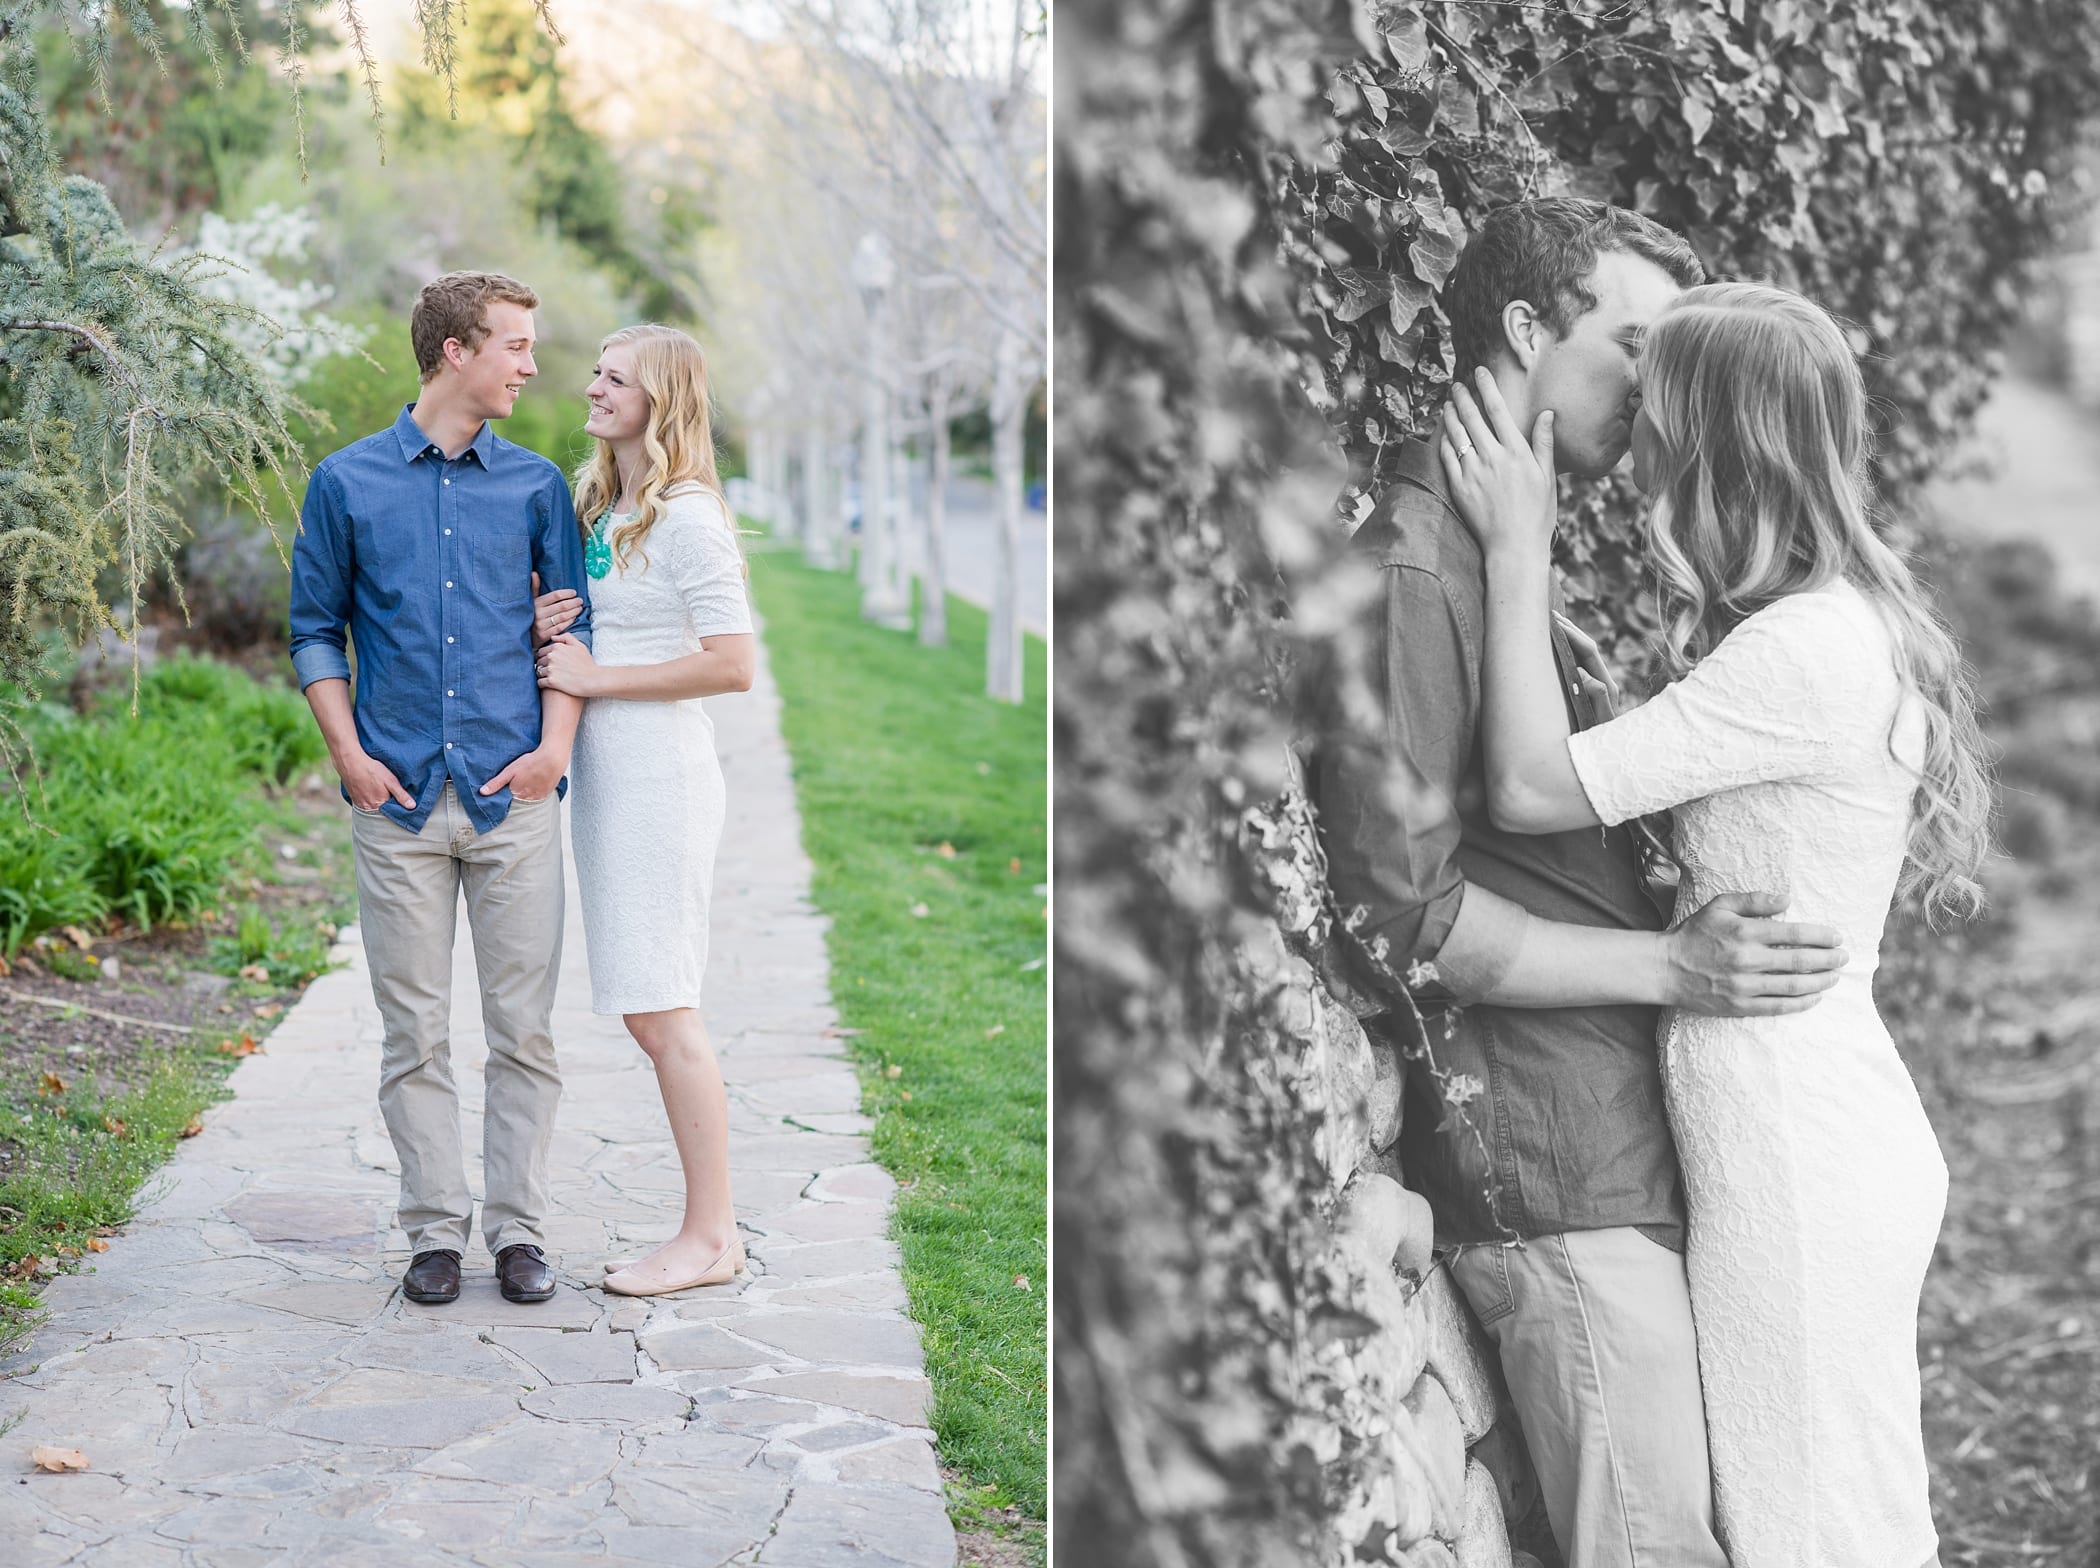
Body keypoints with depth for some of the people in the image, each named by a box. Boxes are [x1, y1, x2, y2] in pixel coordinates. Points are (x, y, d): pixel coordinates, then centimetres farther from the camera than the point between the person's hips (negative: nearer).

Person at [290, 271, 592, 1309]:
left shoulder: (534, 483, 9)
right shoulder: (348, 482, 6)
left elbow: (575, 623, 10)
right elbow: (315, 630, 9)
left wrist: (555, 745, -4)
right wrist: (350, 755, -3)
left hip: (514, 796, 1)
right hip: (399, 797, -1)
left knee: (523, 1027, 2)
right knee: (415, 1031, 4)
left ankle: (519, 1228, 12)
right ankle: (434, 1230, 14)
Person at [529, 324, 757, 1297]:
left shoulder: (687, 516, -12)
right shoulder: (597, 507, 16)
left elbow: (733, 663, -19)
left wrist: (598, 679, -14)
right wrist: (546, 626, 3)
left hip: (661, 774, -9)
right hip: (602, 775, 9)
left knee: (664, 1014, -6)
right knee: (646, 1013, 10)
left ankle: (710, 1237, 3)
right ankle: (711, 1227, 17)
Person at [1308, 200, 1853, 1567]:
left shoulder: (1507, 551, 19)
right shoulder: (1415, 567, -14)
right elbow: (1402, 913, -18)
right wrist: (1669, 965, -17)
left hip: (1625, 1139, 10)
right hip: (1560, 1165, -10)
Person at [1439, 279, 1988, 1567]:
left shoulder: (1807, 651, -22)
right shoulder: (1841, 623, 9)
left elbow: (1536, 788, -21)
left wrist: (1517, 547, -14)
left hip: (1801, 1159, -9)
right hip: (1818, 1134, 9)